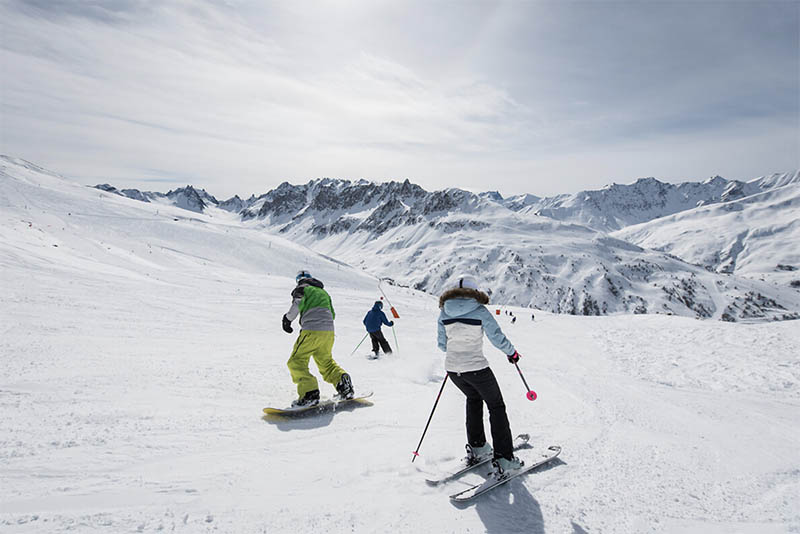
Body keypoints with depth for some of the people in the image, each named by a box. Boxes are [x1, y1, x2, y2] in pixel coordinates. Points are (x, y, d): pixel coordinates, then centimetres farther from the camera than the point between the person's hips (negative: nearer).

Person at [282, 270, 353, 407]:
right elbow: (332, 314, 23)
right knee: (326, 362, 22)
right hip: (329, 331, 7)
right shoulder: (323, 292, 26)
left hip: (312, 331, -6)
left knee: (296, 362, 1)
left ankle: (310, 394, -14)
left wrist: (288, 318, -3)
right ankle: (343, 382, 2)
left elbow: (298, 302, -14)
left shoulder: (302, 288, 8)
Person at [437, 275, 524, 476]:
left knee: (473, 398, 30)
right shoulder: (479, 311, -10)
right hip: (476, 367, -5)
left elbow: (442, 344, 7)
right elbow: (498, 338, -8)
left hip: (452, 368, 5)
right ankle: (503, 458, 12)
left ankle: (476, 448, 33)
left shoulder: (444, 312, 2)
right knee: (496, 406, 14)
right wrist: (512, 353, 11)